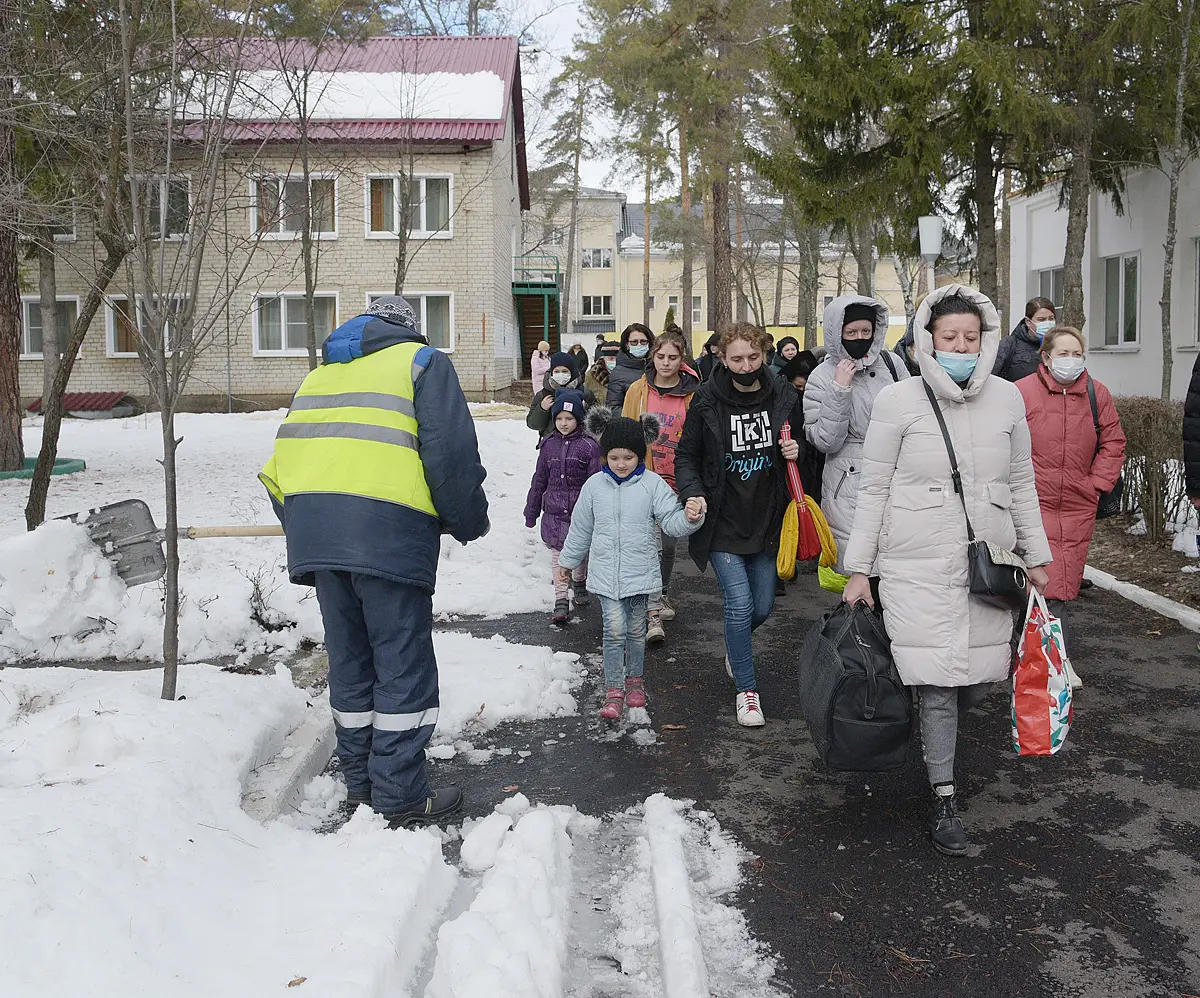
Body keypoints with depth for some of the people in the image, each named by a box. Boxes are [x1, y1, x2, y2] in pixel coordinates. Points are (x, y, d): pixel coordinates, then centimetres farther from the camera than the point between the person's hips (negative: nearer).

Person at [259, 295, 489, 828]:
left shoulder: (320, 374, 26)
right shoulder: (422, 363, 8)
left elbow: (281, 466, 21)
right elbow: (451, 453, -6)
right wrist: (468, 522, 7)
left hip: (313, 530, 6)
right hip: (388, 530, -6)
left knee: (349, 659, 17)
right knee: (405, 664, 1)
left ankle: (359, 778, 26)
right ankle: (399, 793, 5)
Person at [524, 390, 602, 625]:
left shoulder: (589, 446, -7)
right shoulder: (549, 445, 5)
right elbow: (539, 480, 11)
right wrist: (531, 512, 14)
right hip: (554, 512, 2)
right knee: (558, 554, 1)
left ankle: (579, 582, 41)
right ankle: (561, 601, 4)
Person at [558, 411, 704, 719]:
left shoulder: (652, 484, -5)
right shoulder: (594, 485, 0)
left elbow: (671, 521, -8)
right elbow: (580, 528, 12)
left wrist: (690, 518, -30)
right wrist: (568, 560, 19)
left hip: (639, 572, 0)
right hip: (606, 572, 0)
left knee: (636, 629, 13)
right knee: (614, 629, -8)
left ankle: (635, 679, 33)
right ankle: (614, 689, 2)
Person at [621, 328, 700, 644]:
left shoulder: (693, 394, -4)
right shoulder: (638, 390, 0)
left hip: (676, 480, 1)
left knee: (668, 543, 15)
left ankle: (661, 594, 39)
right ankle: (654, 611, -8)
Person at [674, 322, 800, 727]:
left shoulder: (783, 396, -1)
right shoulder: (707, 401, -7)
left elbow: (801, 442, 15)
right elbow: (686, 456, 2)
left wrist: (797, 450, -8)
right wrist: (694, 493, -15)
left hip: (767, 521, 3)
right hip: (723, 523, -3)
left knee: (762, 606, 11)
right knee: (740, 604, -9)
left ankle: (734, 648, 46)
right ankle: (746, 689, 9)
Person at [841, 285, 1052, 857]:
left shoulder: (1007, 399, 5)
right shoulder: (899, 400, -6)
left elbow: (1022, 484, 13)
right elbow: (874, 489, -3)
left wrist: (1035, 557, 14)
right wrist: (859, 569, -3)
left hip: (988, 565, 4)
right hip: (917, 567, -3)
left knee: (984, 676, 5)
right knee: (938, 682, -3)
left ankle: (930, 737, 38)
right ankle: (944, 800, 12)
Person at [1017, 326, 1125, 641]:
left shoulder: (1097, 394, 5)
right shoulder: (1022, 391, -7)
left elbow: (1113, 444, 12)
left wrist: (1097, 483, 2)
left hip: (1078, 506, 4)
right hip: (1034, 502, -4)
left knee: (1067, 579, 7)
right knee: (1046, 583, -10)